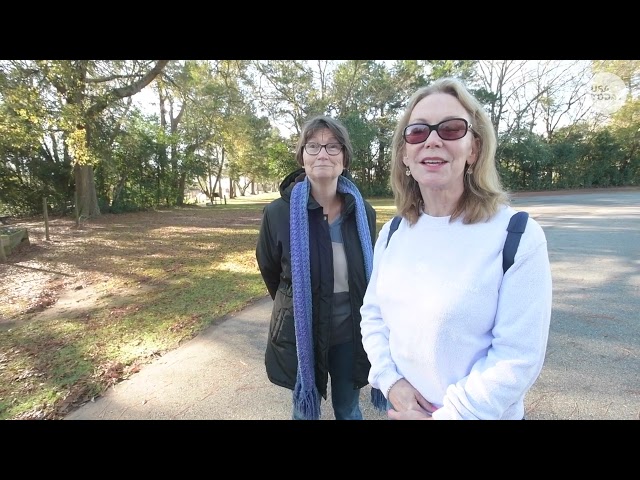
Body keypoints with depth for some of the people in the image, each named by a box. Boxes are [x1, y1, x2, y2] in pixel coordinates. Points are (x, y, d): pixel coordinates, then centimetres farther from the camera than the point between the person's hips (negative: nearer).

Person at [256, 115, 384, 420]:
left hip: (350, 330, 2)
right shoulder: (279, 213, -15)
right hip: (300, 331, -1)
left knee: (349, 409, 24)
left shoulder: (363, 212, -8)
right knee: (306, 409, 22)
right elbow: (269, 269, 1)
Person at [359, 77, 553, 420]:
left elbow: (518, 359, -19)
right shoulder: (392, 233, -5)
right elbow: (372, 314, 0)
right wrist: (390, 381, -12)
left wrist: (446, 415, -16)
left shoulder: (519, 236, -19)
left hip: (479, 415, -3)